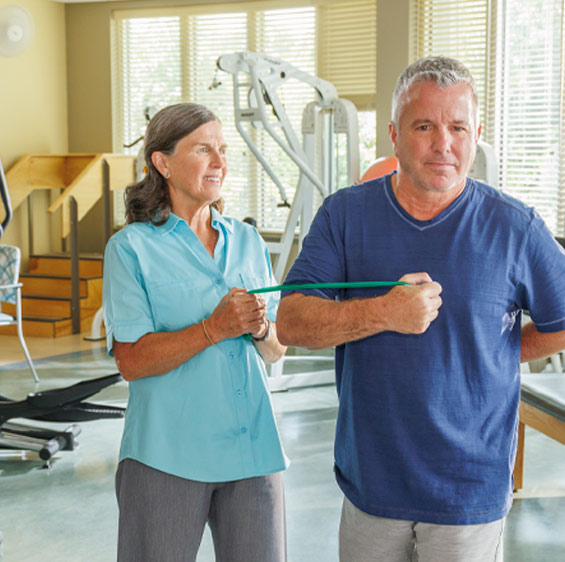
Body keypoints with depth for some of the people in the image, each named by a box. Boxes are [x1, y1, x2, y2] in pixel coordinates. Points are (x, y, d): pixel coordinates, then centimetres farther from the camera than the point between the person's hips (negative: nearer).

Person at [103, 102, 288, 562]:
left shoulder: (247, 241, 11)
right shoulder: (132, 248, -4)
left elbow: (277, 350, 14)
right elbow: (132, 361, -11)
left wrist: (261, 329, -9)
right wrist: (216, 327, -21)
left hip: (252, 449, 4)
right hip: (167, 455, -4)